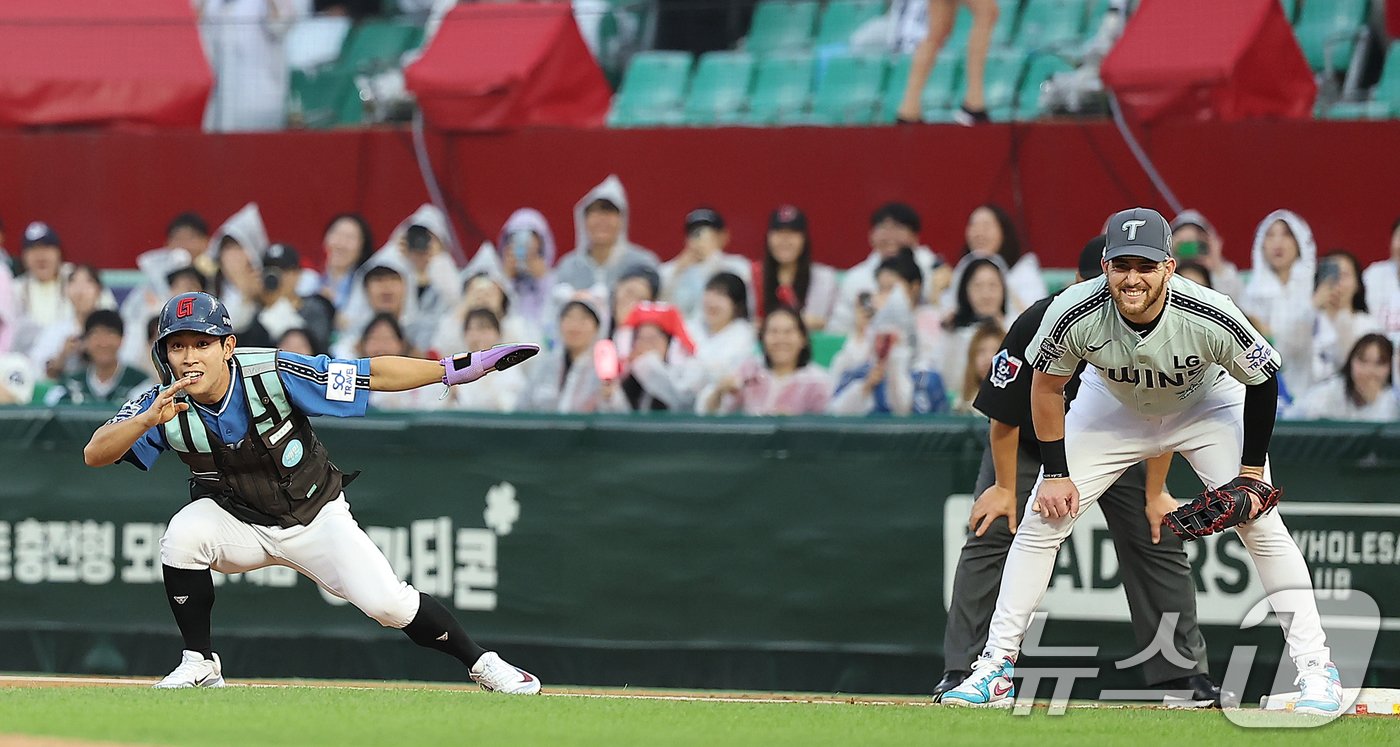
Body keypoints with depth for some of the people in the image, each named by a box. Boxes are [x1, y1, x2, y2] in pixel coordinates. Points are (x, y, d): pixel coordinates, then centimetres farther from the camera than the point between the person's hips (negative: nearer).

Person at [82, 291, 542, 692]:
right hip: (238, 523, 1)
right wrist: (149, 419, -46)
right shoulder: (164, 406, -20)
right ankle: (200, 666, -13)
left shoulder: (273, 375, -25)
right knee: (183, 535, -30)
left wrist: (455, 370, -29)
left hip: (316, 519, -1)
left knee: (387, 604, -14)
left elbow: (374, 375, -22)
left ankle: (481, 664, 11)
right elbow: (94, 455, -28)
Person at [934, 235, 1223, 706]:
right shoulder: (1040, 324, -35)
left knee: (1159, 541, -5)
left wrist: (1155, 491, -11)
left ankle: (1185, 676, 2)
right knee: (990, 532, -15)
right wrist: (1005, 487, -15)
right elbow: (1004, 415, -21)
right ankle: (961, 673, -10)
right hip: (1028, 440, -2)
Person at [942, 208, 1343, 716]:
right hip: (1112, 407, 2)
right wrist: (1055, 473, -11)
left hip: (1207, 405, -2)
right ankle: (996, 666, 2)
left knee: (1260, 523, -14)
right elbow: (1046, 385, -12)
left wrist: (1252, 473, -15)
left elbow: (1262, 379, -17)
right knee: (1043, 517, -6)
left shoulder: (1212, 319, -37)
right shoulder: (1075, 314, -33)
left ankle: (1316, 668, -7)